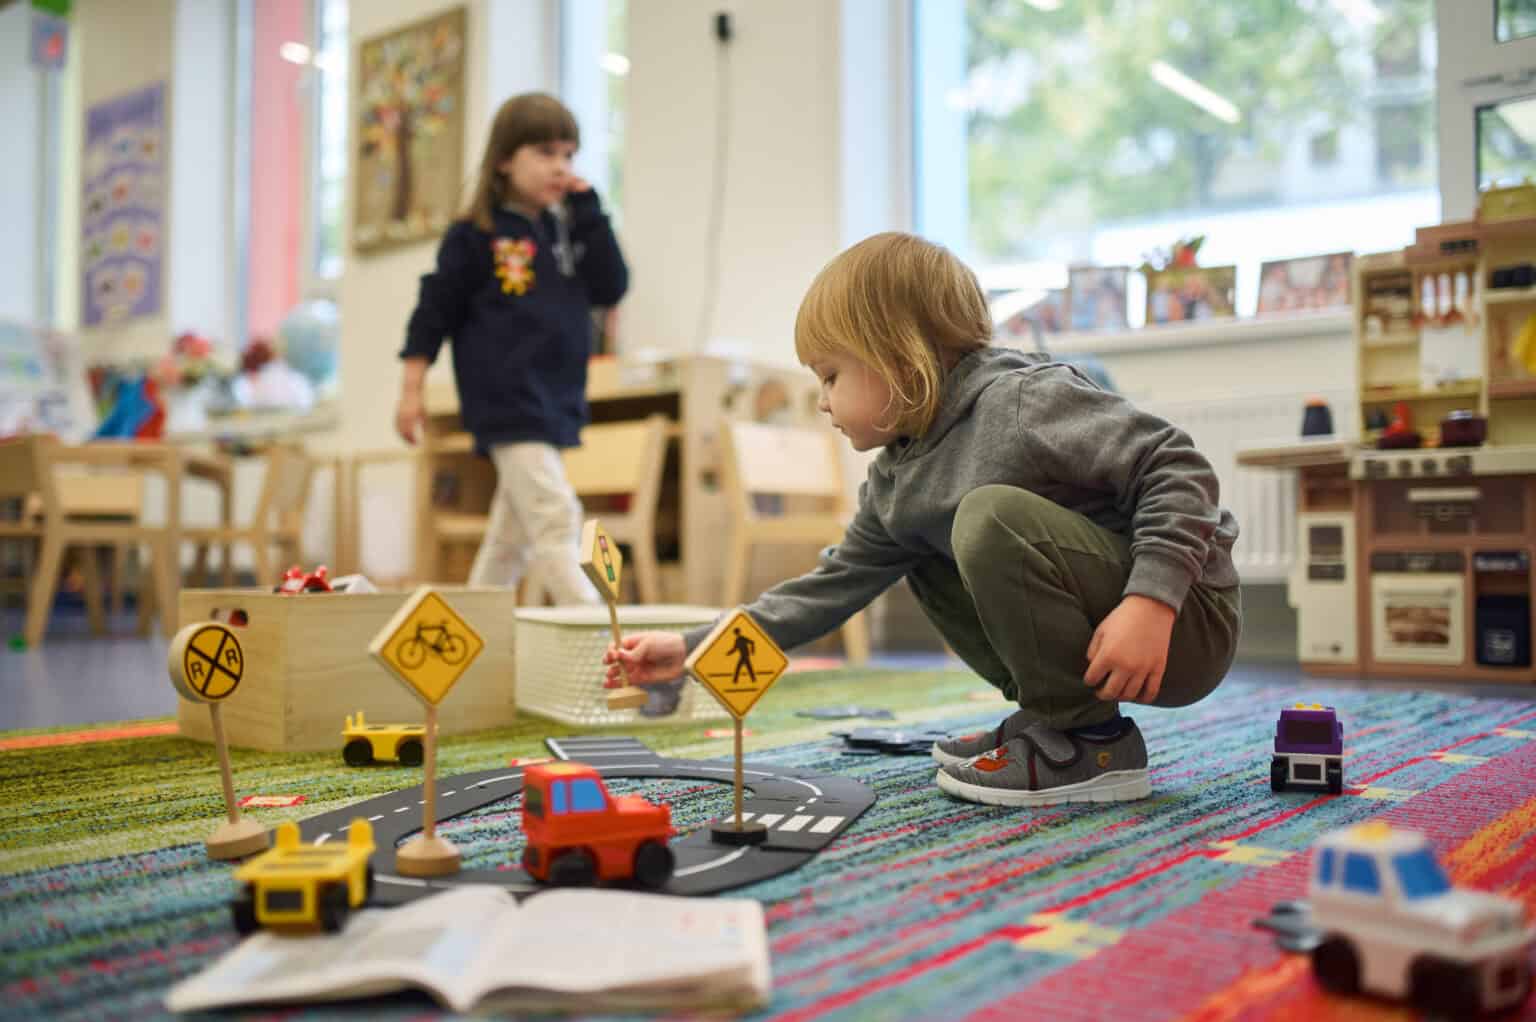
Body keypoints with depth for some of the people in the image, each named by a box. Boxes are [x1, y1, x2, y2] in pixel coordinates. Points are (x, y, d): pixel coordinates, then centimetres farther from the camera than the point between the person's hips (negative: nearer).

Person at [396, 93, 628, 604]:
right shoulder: (475, 236, -4)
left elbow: (611, 287, 0)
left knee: (513, 533, 14)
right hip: (507, 403, -7)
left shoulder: (566, 228, 12)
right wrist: (412, 389, -3)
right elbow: (434, 311, -2)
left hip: (557, 400, 7)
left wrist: (587, 210, -4)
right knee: (554, 517, -14)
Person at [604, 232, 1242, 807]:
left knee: (992, 515, -28)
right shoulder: (896, 484, 7)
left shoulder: (1023, 402, -19)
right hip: (1099, 623, 9)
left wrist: (1150, 600, -33)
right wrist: (692, 649, 6)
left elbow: (1177, 469, -22)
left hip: (1185, 619, -8)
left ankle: (1091, 745, -14)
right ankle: (1055, 719, 7)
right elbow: (833, 587, 10)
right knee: (923, 552, 12)